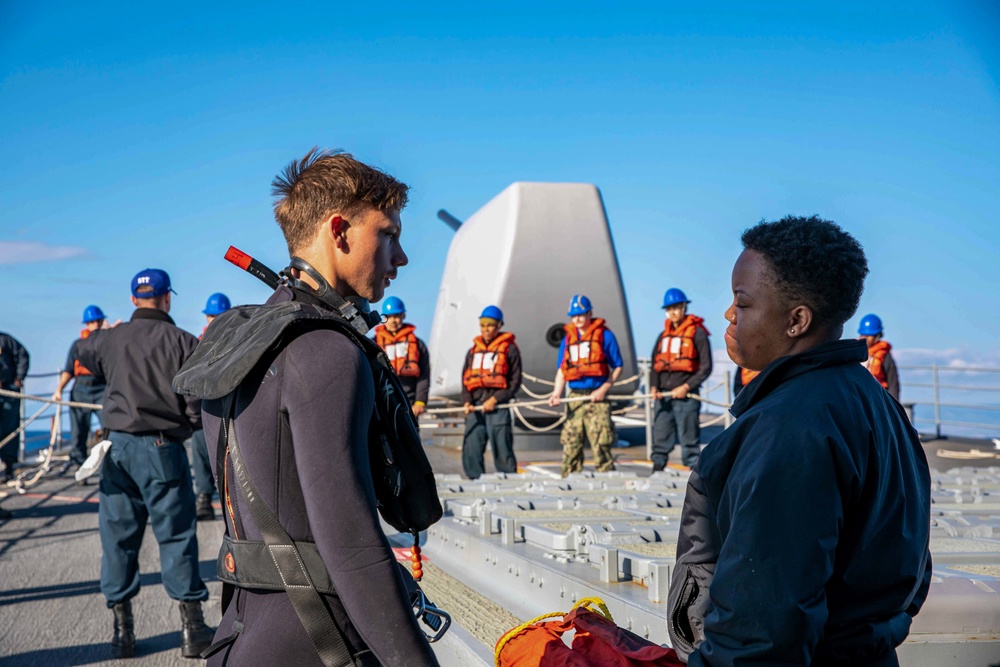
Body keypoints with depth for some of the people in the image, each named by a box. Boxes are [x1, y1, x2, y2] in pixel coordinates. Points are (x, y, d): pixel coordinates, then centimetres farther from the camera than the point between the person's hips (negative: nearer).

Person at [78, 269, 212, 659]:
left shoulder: (109, 339, 3)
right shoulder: (183, 342, -7)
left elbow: (85, 353, 28)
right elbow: (199, 404, -8)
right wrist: (187, 425, 12)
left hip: (119, 447, 3)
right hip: (163, 449, -3)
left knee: (118, 536, 11)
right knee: (176, 535, 5)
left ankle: (122, 631, 15)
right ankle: (192, 628, 8)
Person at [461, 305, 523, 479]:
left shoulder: (510, 349, 4)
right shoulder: (473, 351, 19)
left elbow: (515, 381, -1)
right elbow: (465, 379, 16)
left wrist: (495, 399, -11)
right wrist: (466, 401, -2)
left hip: (498, 406, -4)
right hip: (475, 408, 4)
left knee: (502, 451, -5)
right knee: (471, 451, 1)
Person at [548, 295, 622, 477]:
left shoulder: (604, 335, 2)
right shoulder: (567, 338, 16)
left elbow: (617, 367, 3)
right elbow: (562, 369, 18)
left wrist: (604, 389, -10)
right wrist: (556, 394, 3)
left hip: (596, 396, -4)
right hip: (574, 397, 5)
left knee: (601, 444, -8)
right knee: (570, 444, 4)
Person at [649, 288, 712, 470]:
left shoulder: (697, 333, -2)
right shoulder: (663, 335, 16)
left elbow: (706, 367, -5)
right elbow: (655, 364, 17)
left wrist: (686, 387, -12)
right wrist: (654, 386, 0)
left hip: (686, 395, -5)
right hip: (663, 396, 5)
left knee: (689, 438, -3)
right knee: (660, 436, 7)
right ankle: (657, 468, 13)